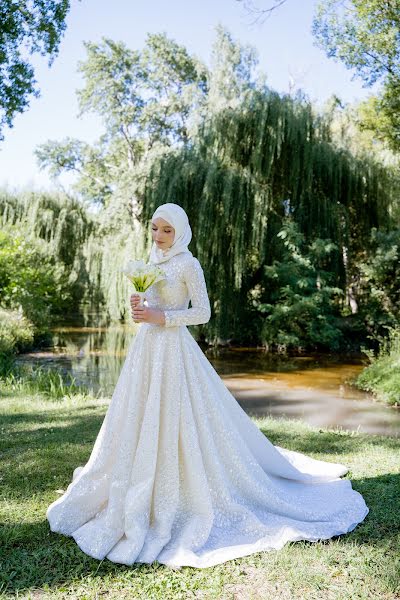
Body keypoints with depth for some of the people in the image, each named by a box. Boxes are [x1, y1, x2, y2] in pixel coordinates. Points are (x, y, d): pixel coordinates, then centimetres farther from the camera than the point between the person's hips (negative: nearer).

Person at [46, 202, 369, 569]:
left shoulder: (188, 264, -8)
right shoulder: (153, 261, 15)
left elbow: (203, 312, -11)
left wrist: (162, 317, -17)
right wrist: (139, 309, -1)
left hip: (173, 349, -8)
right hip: (147, 348, 8)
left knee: (174, 422, -5)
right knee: (140, 423, 13)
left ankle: (190, 500, 12)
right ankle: (140, 499, 30)